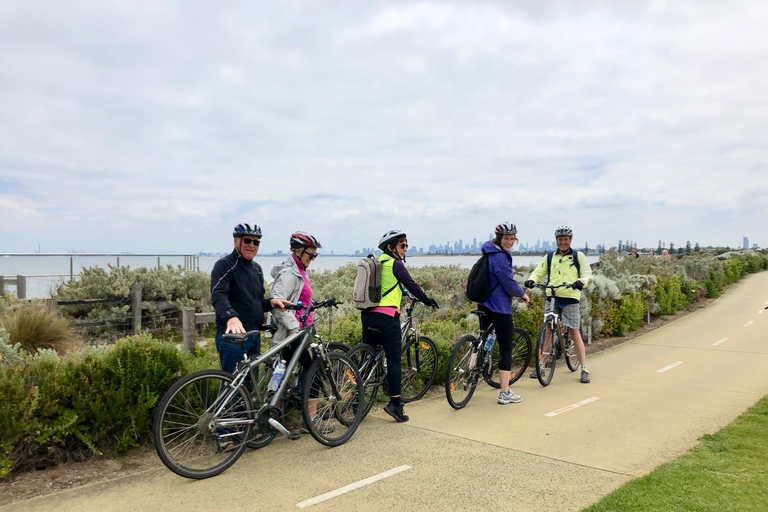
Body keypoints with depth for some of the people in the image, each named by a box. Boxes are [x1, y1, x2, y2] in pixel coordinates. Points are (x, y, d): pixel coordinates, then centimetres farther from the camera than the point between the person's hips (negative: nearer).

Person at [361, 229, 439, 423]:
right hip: (387, 315, -8)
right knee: (394, 360, -1)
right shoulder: (395, 264, -6)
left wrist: (399, 292, 43)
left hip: (367, 314, 8)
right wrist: (427, 300, 14)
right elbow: (411, 285, 0)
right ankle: (395, 403, -1)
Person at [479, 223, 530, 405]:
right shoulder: (500, 257, -18)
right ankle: (505, 393, 1)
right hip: (500, 307, -9)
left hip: (484, 305, 9)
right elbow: (509, 285, -18)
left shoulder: (490, 254, 13)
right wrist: (523, 294, 0)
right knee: (506, 349, -2)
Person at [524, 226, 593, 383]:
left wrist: (581, 281, -22)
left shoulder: (579, 256, 7)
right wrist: (531, 280, -13)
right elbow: (538, 272, 10)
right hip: (551, 297, 2)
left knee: (574, 332, -3)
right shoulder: (549, 257, 13)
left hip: (570, 298, -2)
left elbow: (588, 274, 1)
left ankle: (584, 369, 3)